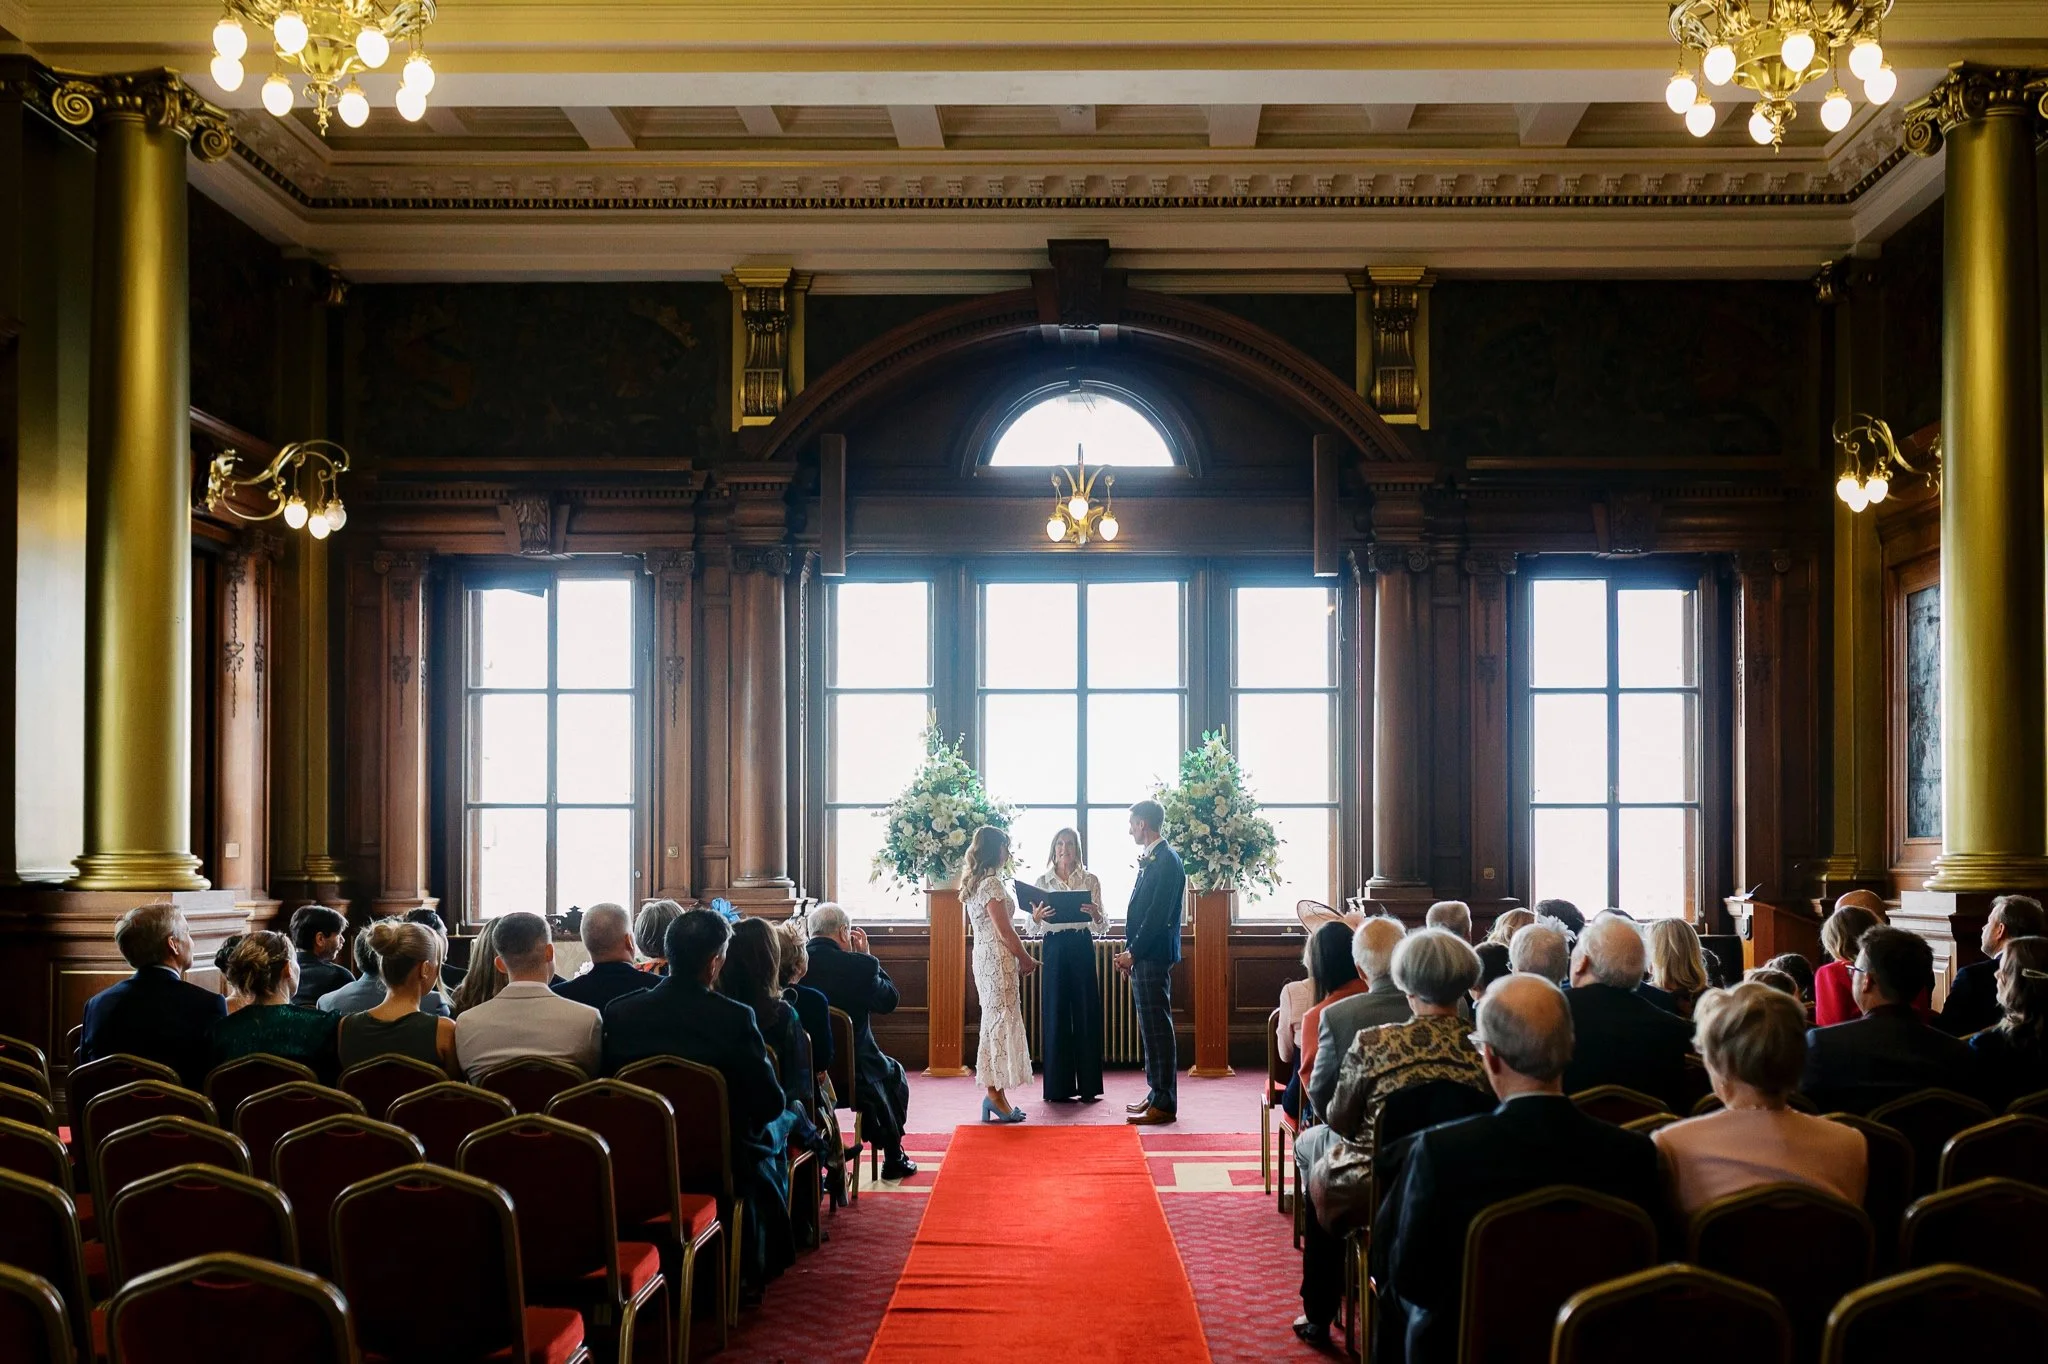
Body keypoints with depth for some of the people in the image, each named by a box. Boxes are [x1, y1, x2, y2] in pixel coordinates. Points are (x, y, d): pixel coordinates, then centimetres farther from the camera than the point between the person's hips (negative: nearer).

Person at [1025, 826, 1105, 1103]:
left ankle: (1088, 1085, 7)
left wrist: (1095, 914, -17)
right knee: (1055, 1015, 0)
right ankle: (1058, 1087, 6)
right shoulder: (1042, 882, 8)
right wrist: (1036, 917, -17)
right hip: (1054, 948, 0)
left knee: (1086, 1013, 0)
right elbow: (1030, 930, 5)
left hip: (1082, 947, 0)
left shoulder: (1090, 880, 7)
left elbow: (1102, 926, 4)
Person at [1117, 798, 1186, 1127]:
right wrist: (1130, 952, 10)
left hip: (1153, 957, -10)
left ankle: (1164, 1104, -5)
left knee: (1157, 1028, -7)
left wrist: (1133, 952, -15)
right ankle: (1157, 1094, 21)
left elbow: (1158, 915, -19)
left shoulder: (1166, 861, -14)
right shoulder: (1151, 860, 15)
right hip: (1142, 957, 10)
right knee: (1150, 1027, 14)